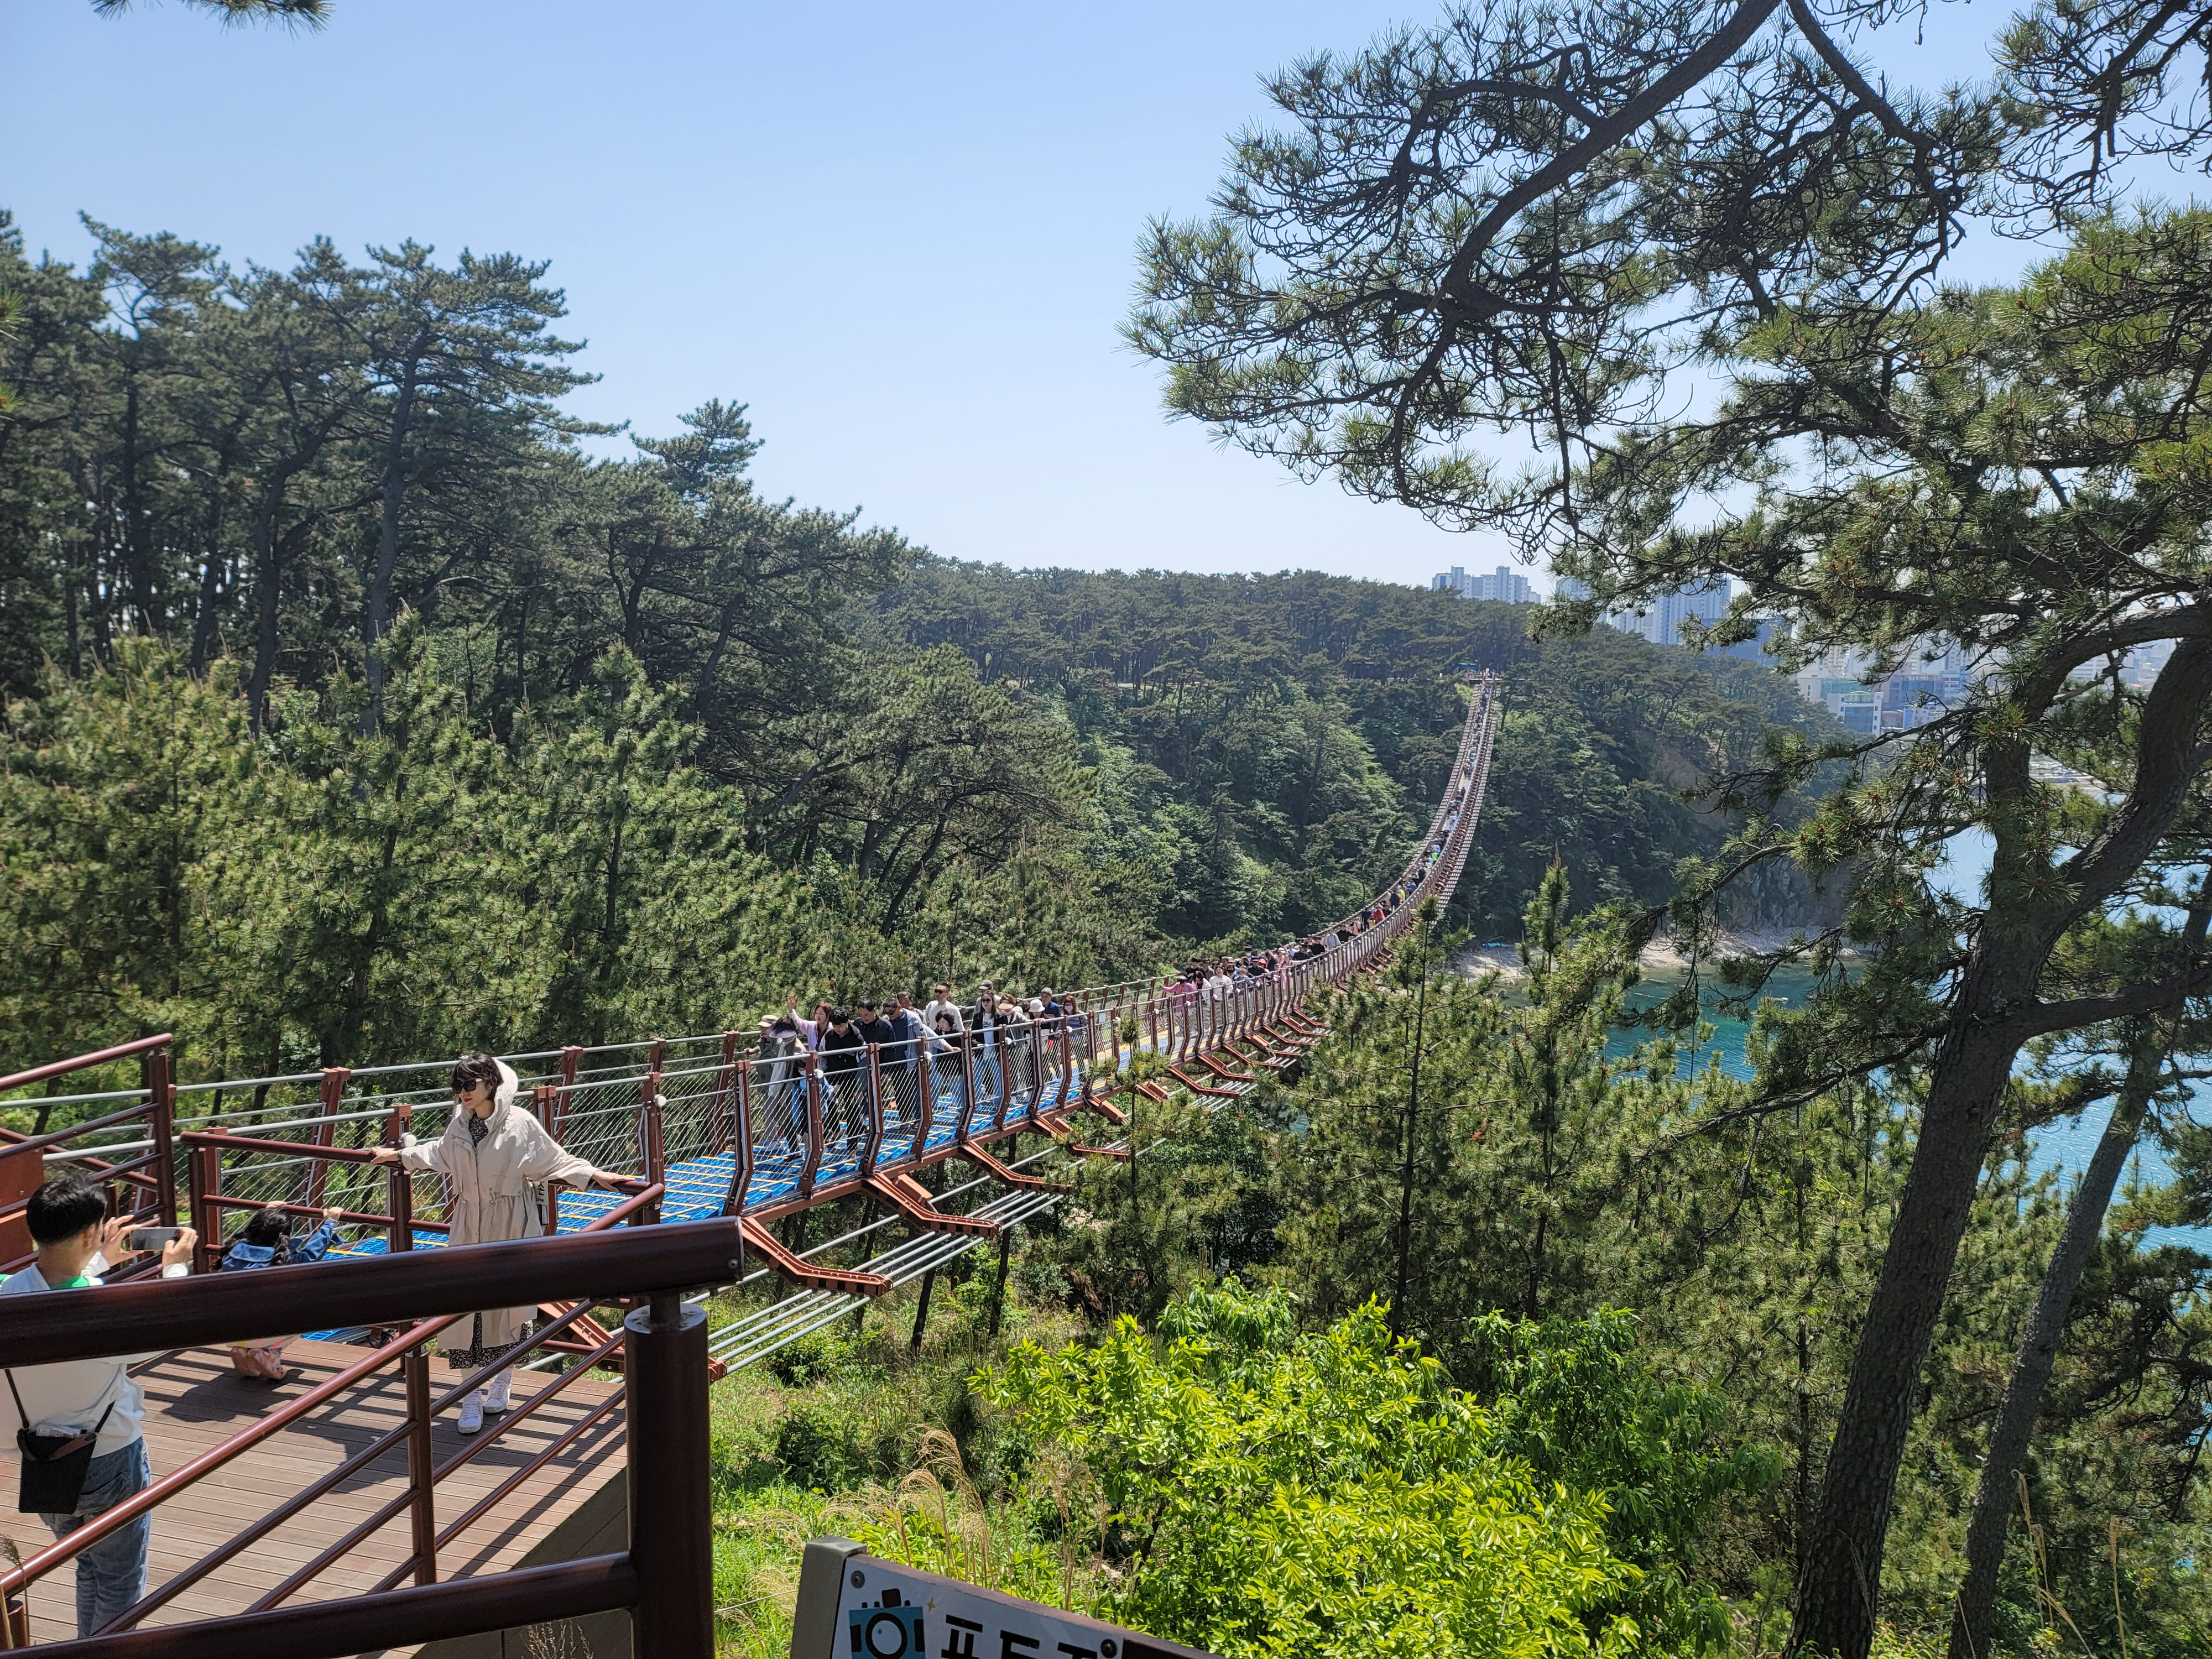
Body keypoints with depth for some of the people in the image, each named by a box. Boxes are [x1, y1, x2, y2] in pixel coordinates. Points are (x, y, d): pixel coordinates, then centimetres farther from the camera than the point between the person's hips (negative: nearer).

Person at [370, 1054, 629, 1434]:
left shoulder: (519, 1122, -12)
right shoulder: (459, 1124, 2)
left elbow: (555, 1159, -6)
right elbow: (439, 1152, 24)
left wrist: (591, 1175, -16)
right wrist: (400, 1155, 32)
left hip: (510, 1227, -3)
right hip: (469, 1225, 4)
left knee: (509, 1301, 6)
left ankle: (503, 1383, 27)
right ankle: (471, 1397, 11)